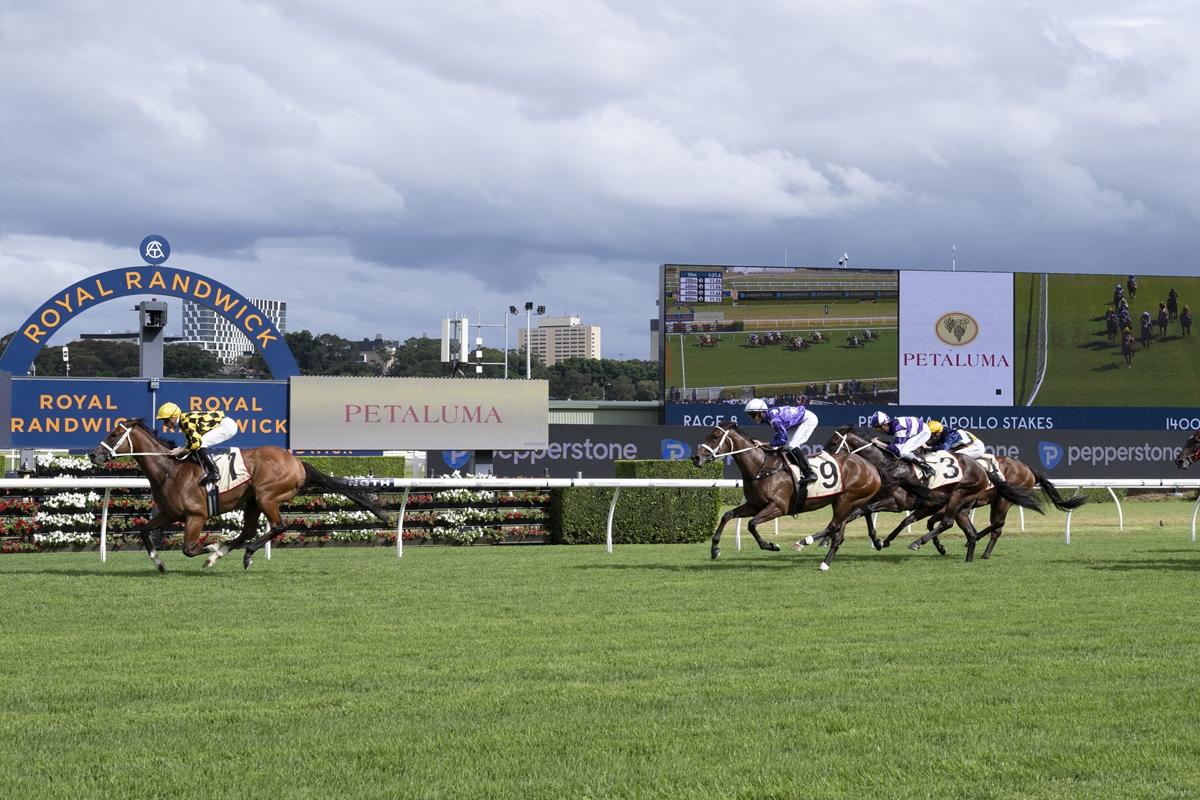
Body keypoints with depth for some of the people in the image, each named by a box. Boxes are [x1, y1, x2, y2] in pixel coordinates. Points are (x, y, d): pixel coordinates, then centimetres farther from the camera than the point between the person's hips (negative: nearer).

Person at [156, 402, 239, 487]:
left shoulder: (187, 421, -21)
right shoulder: (185, 420, 8)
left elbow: (196, 443, -26)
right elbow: (190, 442, 15)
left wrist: (180, 451, -17)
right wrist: (180, 449, 1)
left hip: (228, 425, -10)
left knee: (200, 444, -20)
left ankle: (213, 472, -20)